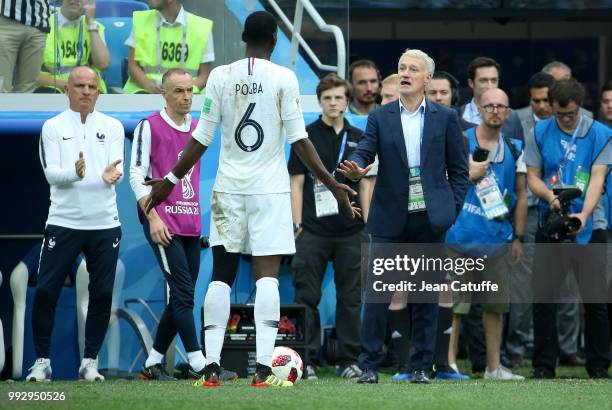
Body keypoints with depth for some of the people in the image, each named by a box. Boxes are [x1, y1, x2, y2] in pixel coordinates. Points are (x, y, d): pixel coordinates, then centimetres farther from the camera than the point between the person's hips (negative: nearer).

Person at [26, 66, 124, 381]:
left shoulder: (112, 127, 9)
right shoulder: (53, 127, 4)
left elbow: (117, 171, -2)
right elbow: (51, 174, -6)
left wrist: (111, 175, -26)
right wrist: (75, 173, -27)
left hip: (104, 223, 2)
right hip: (63, 222, -2)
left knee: (102, 294, 1)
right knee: (45, 292, -6)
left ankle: (90, 362, 11)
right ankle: (42, 361, 6)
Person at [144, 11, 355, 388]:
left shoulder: (220, 76, 2)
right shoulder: (283, 78, -5)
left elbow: (202, 138, 2)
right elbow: (300, 140, -7)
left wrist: (171, 180, 13)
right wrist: (332, 184, -1)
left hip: (229, 187, 2)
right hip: (270, 188, -2)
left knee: (222, 274, 7)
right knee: (267, 274, -4)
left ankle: (212, 367, 2)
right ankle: (264, 368, -13)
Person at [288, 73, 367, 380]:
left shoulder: (358, 139, 10)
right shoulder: (306, 136, 3)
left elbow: (365, 184, 13)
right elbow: (297, 183, 1)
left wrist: (367, 223, 5)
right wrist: (297, 224, -6)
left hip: (351, 231, 2)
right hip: (313, 231, -2)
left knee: (350, 298, 5)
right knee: (307, 297, -2)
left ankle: (348, 359, 11)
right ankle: (307, 359, 3)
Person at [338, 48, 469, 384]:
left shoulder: (445, 118, 7)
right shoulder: (380, 118, 7)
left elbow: (459, 168, 8)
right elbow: (364, 151, -6)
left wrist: (452, 209, -1)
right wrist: (355, 168, -29)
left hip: (429, 219, 0)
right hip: (390, 219, 0)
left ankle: (421, 366, 10)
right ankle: (368, 365, -1)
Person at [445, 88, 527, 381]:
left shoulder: (514, 149, 11)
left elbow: (520, 195, 16)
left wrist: (518, 237, 13)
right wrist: (469, 176, -14)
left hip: (498, 239, 4)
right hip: (461, 234, -4)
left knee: (496, 304, 7)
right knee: (454, 303, -4)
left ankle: (494, 367, 14)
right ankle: (449, 363, 2)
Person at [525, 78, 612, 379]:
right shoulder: (539, 133, 4)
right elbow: (532, 176, 6)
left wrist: (584, 215, -24)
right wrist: (551, 197, -14)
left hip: (587, 227, -1)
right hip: (549, 225, 1)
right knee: (544, 298, -1)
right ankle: (543, 366, 7)